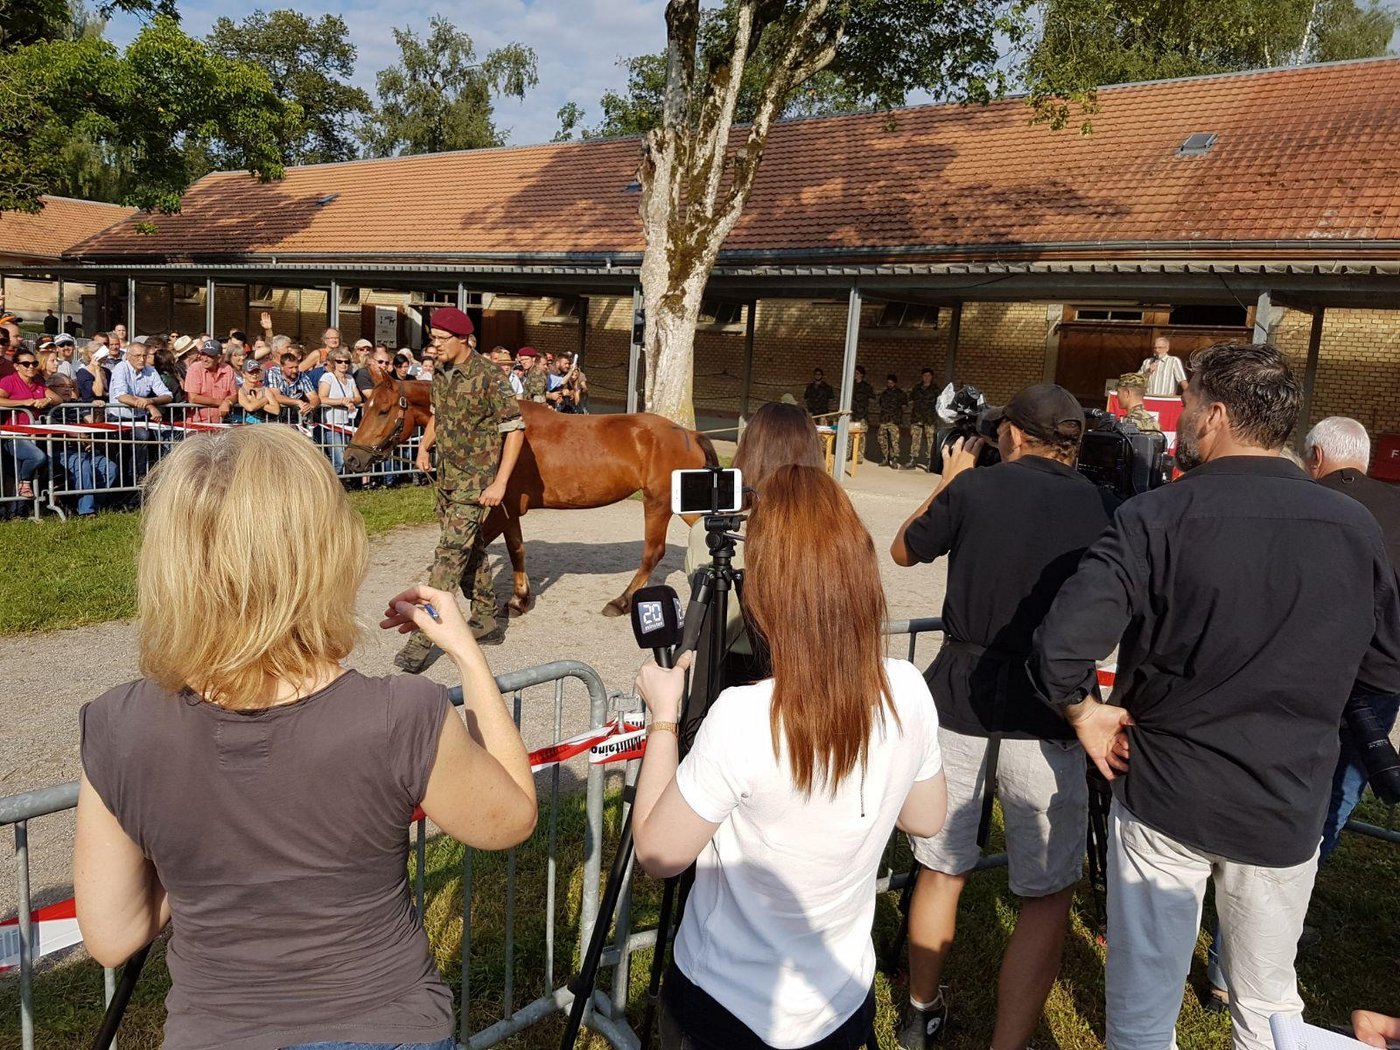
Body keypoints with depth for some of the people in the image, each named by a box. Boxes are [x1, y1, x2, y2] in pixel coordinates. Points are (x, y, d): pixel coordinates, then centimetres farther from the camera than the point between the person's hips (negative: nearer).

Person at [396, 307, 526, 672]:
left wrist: (500, 482, -20)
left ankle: (423, 641, -8)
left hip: (476, 482, -8)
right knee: (470, 549, 16)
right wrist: (424, 447, 8)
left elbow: (514, 428, -16)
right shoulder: (441, 374, 6)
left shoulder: (489, 377, -17)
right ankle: (486, 622, 29)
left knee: (450, 553, -11)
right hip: (446, 478, 8)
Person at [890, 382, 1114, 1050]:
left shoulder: (974, 487, -2)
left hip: (958, 699, 2)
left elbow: (904, 551, 14)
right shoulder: (1101, 509, 0)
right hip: (1046, 716, -1)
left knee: (942, 867, 17)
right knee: (1046, 894, 11)